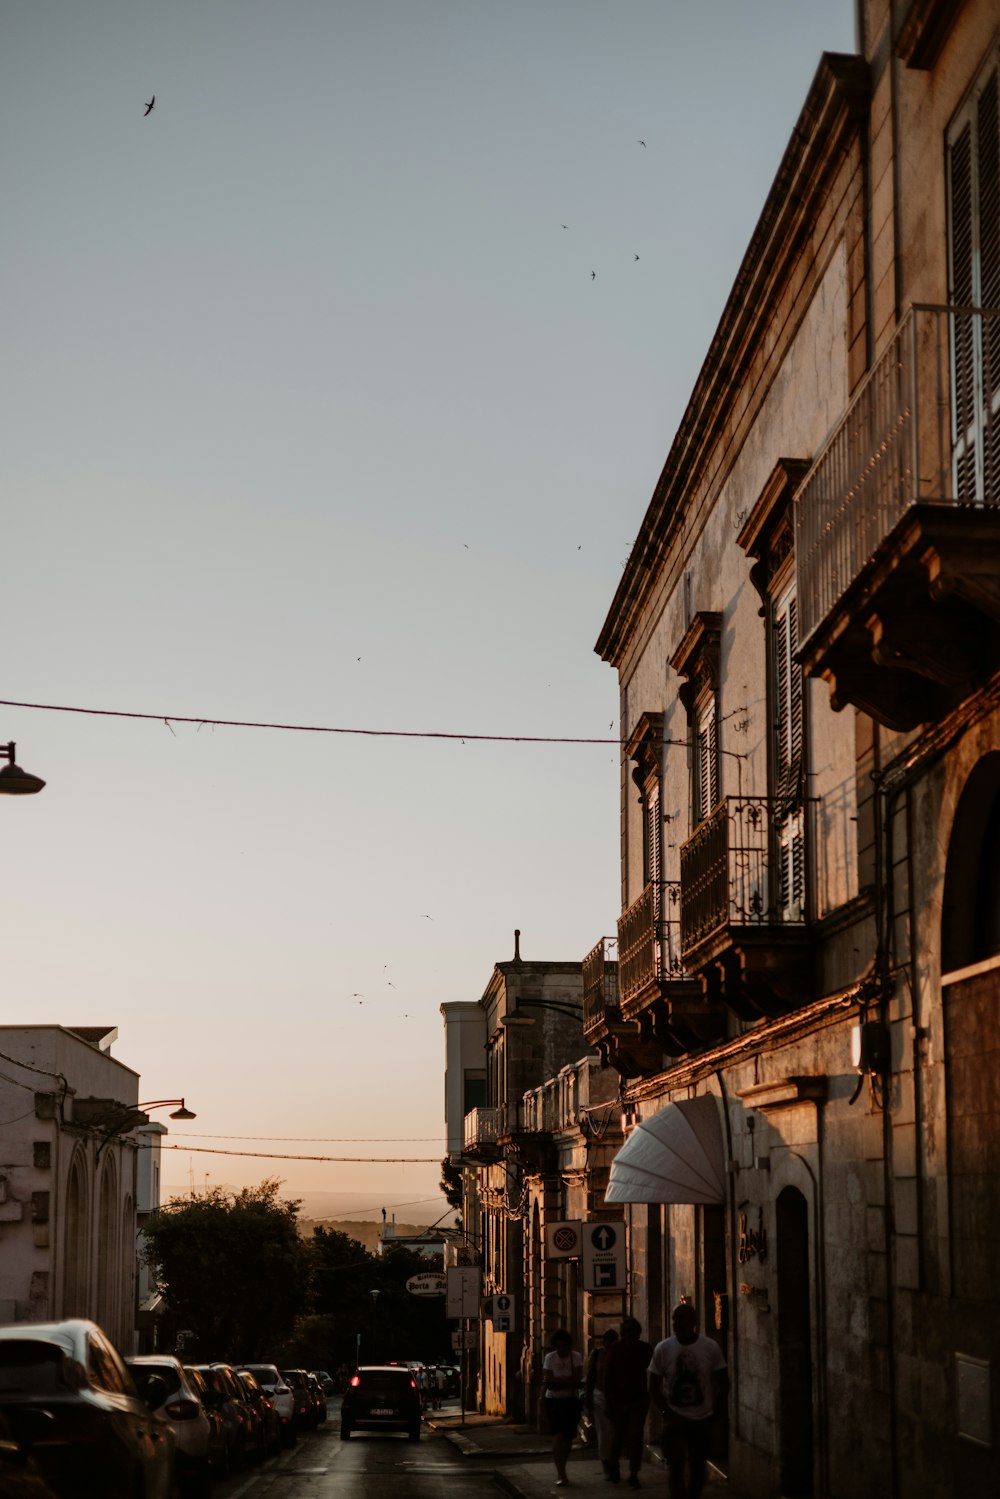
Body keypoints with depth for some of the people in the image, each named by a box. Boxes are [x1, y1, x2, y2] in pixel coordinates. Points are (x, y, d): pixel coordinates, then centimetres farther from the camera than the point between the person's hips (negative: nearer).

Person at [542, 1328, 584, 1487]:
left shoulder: (576, 1357, -3)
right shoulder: (550, 1357, -2)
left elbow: (576, 1381, -13)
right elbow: (548, 1383, -7)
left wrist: (555, 1381, -15)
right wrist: (567, 1383, -16)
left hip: (571, 1402, 1)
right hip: (553, 1401, -1)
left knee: (568, 1438, 4)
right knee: (558, 1436, -12)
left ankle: (560, 1472, 20)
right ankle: (561, 1474, -15)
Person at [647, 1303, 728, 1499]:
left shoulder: (711, 1348, -6)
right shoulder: (663, 1349, -6)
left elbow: (723, 1383, 3)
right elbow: (654, 1387, 1)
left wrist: (713, 1409, -6)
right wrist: (665, 1412, -10)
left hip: (702, 1420, 1)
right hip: (674, 1419, -1)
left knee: (698, 1470, 8)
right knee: (676, 1468, -8)